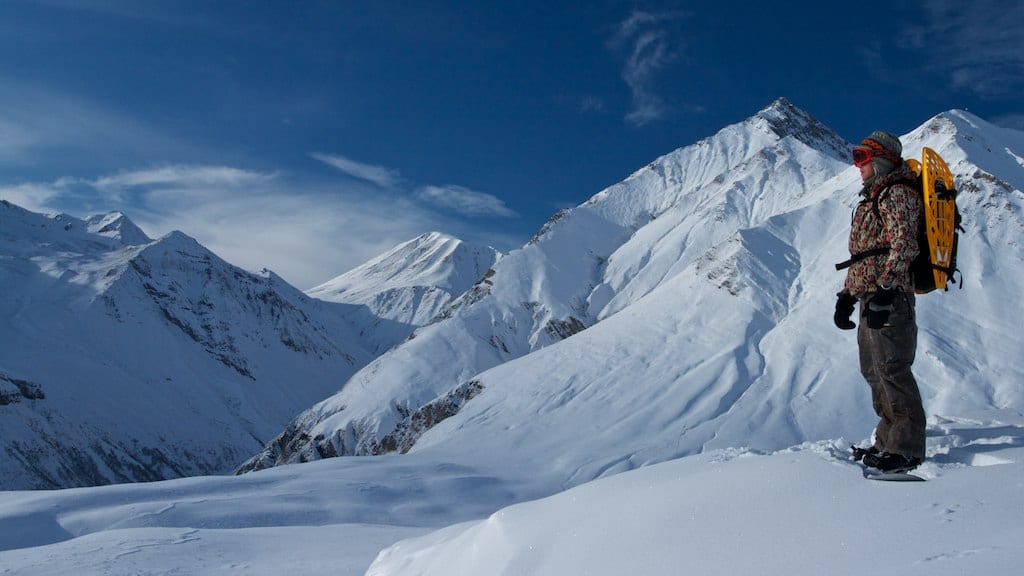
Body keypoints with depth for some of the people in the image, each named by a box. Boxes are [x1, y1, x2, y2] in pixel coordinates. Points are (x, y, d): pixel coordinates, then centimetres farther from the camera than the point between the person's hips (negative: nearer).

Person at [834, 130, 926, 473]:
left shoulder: (898, 194, -6)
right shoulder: (872, 199, 25)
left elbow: (903, 245, -20)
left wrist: (885, 289, -29)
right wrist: (847, 296, 23)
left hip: (889, 298, -11)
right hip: (869, 298, 11)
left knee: (892, 370, -10)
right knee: (874, 371, 13)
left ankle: (906, 449, -5)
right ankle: (888, 440, 22)